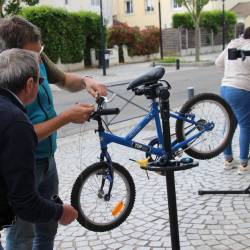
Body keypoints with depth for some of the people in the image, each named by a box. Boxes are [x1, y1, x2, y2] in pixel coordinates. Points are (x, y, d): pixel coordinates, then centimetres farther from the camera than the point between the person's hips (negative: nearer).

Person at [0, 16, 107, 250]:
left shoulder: (37, 59, -6)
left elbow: (64, 79, 13)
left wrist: (85, 81, -8)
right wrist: (66, 117, -26)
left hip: (47, 159, 7)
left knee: (48, 229, 19)